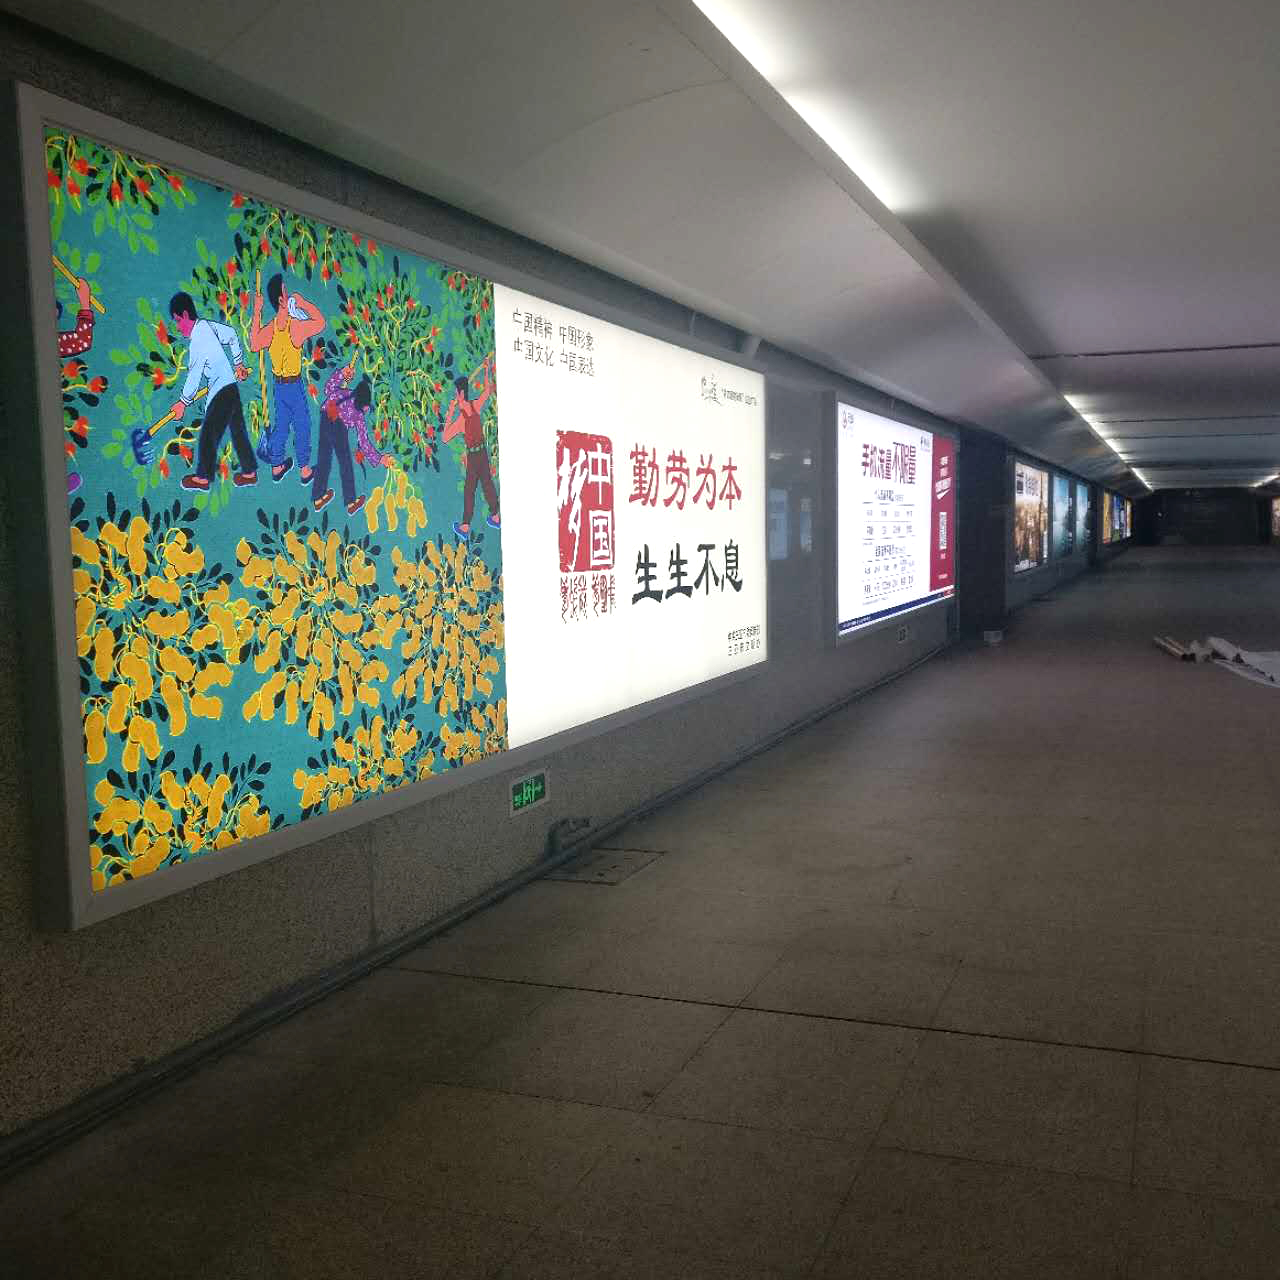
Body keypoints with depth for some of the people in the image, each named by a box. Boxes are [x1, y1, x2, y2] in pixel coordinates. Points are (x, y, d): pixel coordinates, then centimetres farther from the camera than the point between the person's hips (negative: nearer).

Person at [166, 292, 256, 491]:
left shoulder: (198, 343, -19)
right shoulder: (207, 325, 3)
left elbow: (194, 377, -13)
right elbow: (231, 335, 18)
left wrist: (183, 403, -1)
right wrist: (239, 363, 26)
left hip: (221, 393, -9)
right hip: (231, 387, 9)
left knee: (208, 434, 1)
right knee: (238, 431, 15)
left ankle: (203, 477, 11)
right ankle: (250, 472, 22)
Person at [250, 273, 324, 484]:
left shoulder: (270, 330, -10)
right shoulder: (295, 326, -23)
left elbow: (253, 345, 8)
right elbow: (320, 321, -8)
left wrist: (256, 313, 5)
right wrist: (303, 303, -1)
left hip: (278, 383, 5)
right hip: (295, 383, -5)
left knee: (281, 423, 19)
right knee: (302, 425, 9)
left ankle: (277, 466, 27)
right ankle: (304, 470, 17)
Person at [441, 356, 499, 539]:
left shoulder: (461, 418, -24)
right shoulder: (476, 406, -9)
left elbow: (445, 438, -17)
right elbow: (488, 390, 11)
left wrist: (449, 415, -16)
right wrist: (487, 369, 19)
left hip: (473, 454, -6)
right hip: (483, 450, 6)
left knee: (469, 489, 3)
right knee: (487, 482, 19)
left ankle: (465, 527, 11)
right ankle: (496, 518, 31)